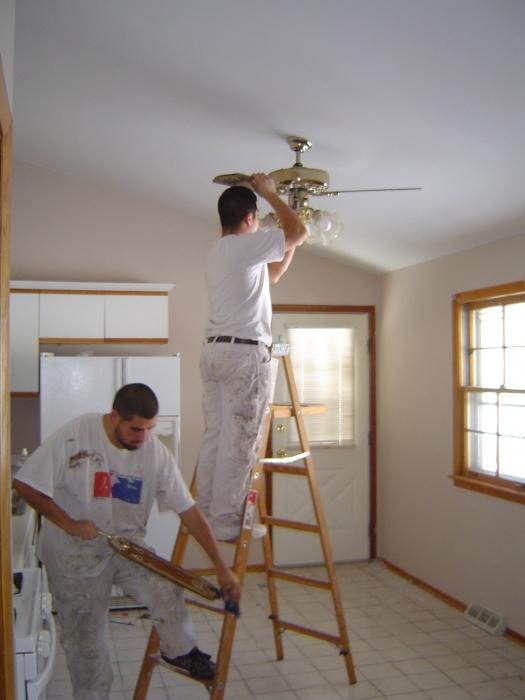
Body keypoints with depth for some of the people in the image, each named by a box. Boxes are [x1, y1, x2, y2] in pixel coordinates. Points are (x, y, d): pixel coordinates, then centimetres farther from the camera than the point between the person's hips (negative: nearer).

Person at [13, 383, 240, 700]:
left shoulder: (157, 453, -13)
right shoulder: (74, 436, -21)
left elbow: (190, 512, -11)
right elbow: (25, 484, -14)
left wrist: (222, 568, -11)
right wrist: (69, 524, -20)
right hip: (73, 552, -2)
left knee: (166, 590, -18)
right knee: (85, 637, 7)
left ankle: (180, 650, 12)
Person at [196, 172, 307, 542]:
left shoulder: (217, 252, 20)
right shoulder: (246, 246, -8)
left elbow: (271, 275, 28)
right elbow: (299, 232, 0)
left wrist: (290, 247, 24)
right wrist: (271, 193, 9)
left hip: (215, 349, 9)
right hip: (245, 353, -9)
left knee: (215, 437, 10)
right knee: (239, 442, -4)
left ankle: (206, 514, 15)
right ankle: (227, 522, 0)